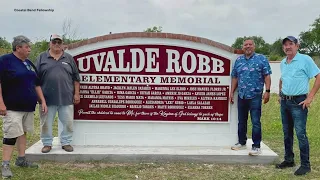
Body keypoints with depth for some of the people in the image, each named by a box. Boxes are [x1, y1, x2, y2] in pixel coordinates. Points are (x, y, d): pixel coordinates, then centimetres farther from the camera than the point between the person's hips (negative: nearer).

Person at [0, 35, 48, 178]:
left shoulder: (29, 63, 14)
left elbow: (36, 84, 19)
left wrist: (42, 101, 13)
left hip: (28, 107, 7)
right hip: (12, 107, -7)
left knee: (23, 133, 14)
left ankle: (21, 159, 24)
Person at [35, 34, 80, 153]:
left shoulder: (69, 58, 11)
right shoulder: (42, 58, 7)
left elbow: (76, 78, 10)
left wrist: (76, 93, 4)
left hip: (66, 98, 1)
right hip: (47, 98, -1)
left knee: (68, 122, 4)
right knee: (46, 123, 6)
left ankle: (66, 142, 19)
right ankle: (47, 143, 21)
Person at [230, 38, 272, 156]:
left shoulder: (261, 59, -1)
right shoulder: (238, 60, 11)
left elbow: (267, 76, -5)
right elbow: (235, 77, 14)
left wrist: (267, 91, -13)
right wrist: (232, 92, 10)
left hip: (255, 96, -5)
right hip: (241, 96, 5)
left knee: (255, 122, -3)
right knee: (241, 121, 14)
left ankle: (256, 146, 6)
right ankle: (241, 142, 27)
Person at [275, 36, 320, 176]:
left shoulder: (305, 59, -10)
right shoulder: (283, 63, 11)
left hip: (298, 102, -7)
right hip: (284, 101, 7)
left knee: (301, 133, -6)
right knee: (287, 132, 14)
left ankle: (305, 165, 5)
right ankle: (289, 160, 26)